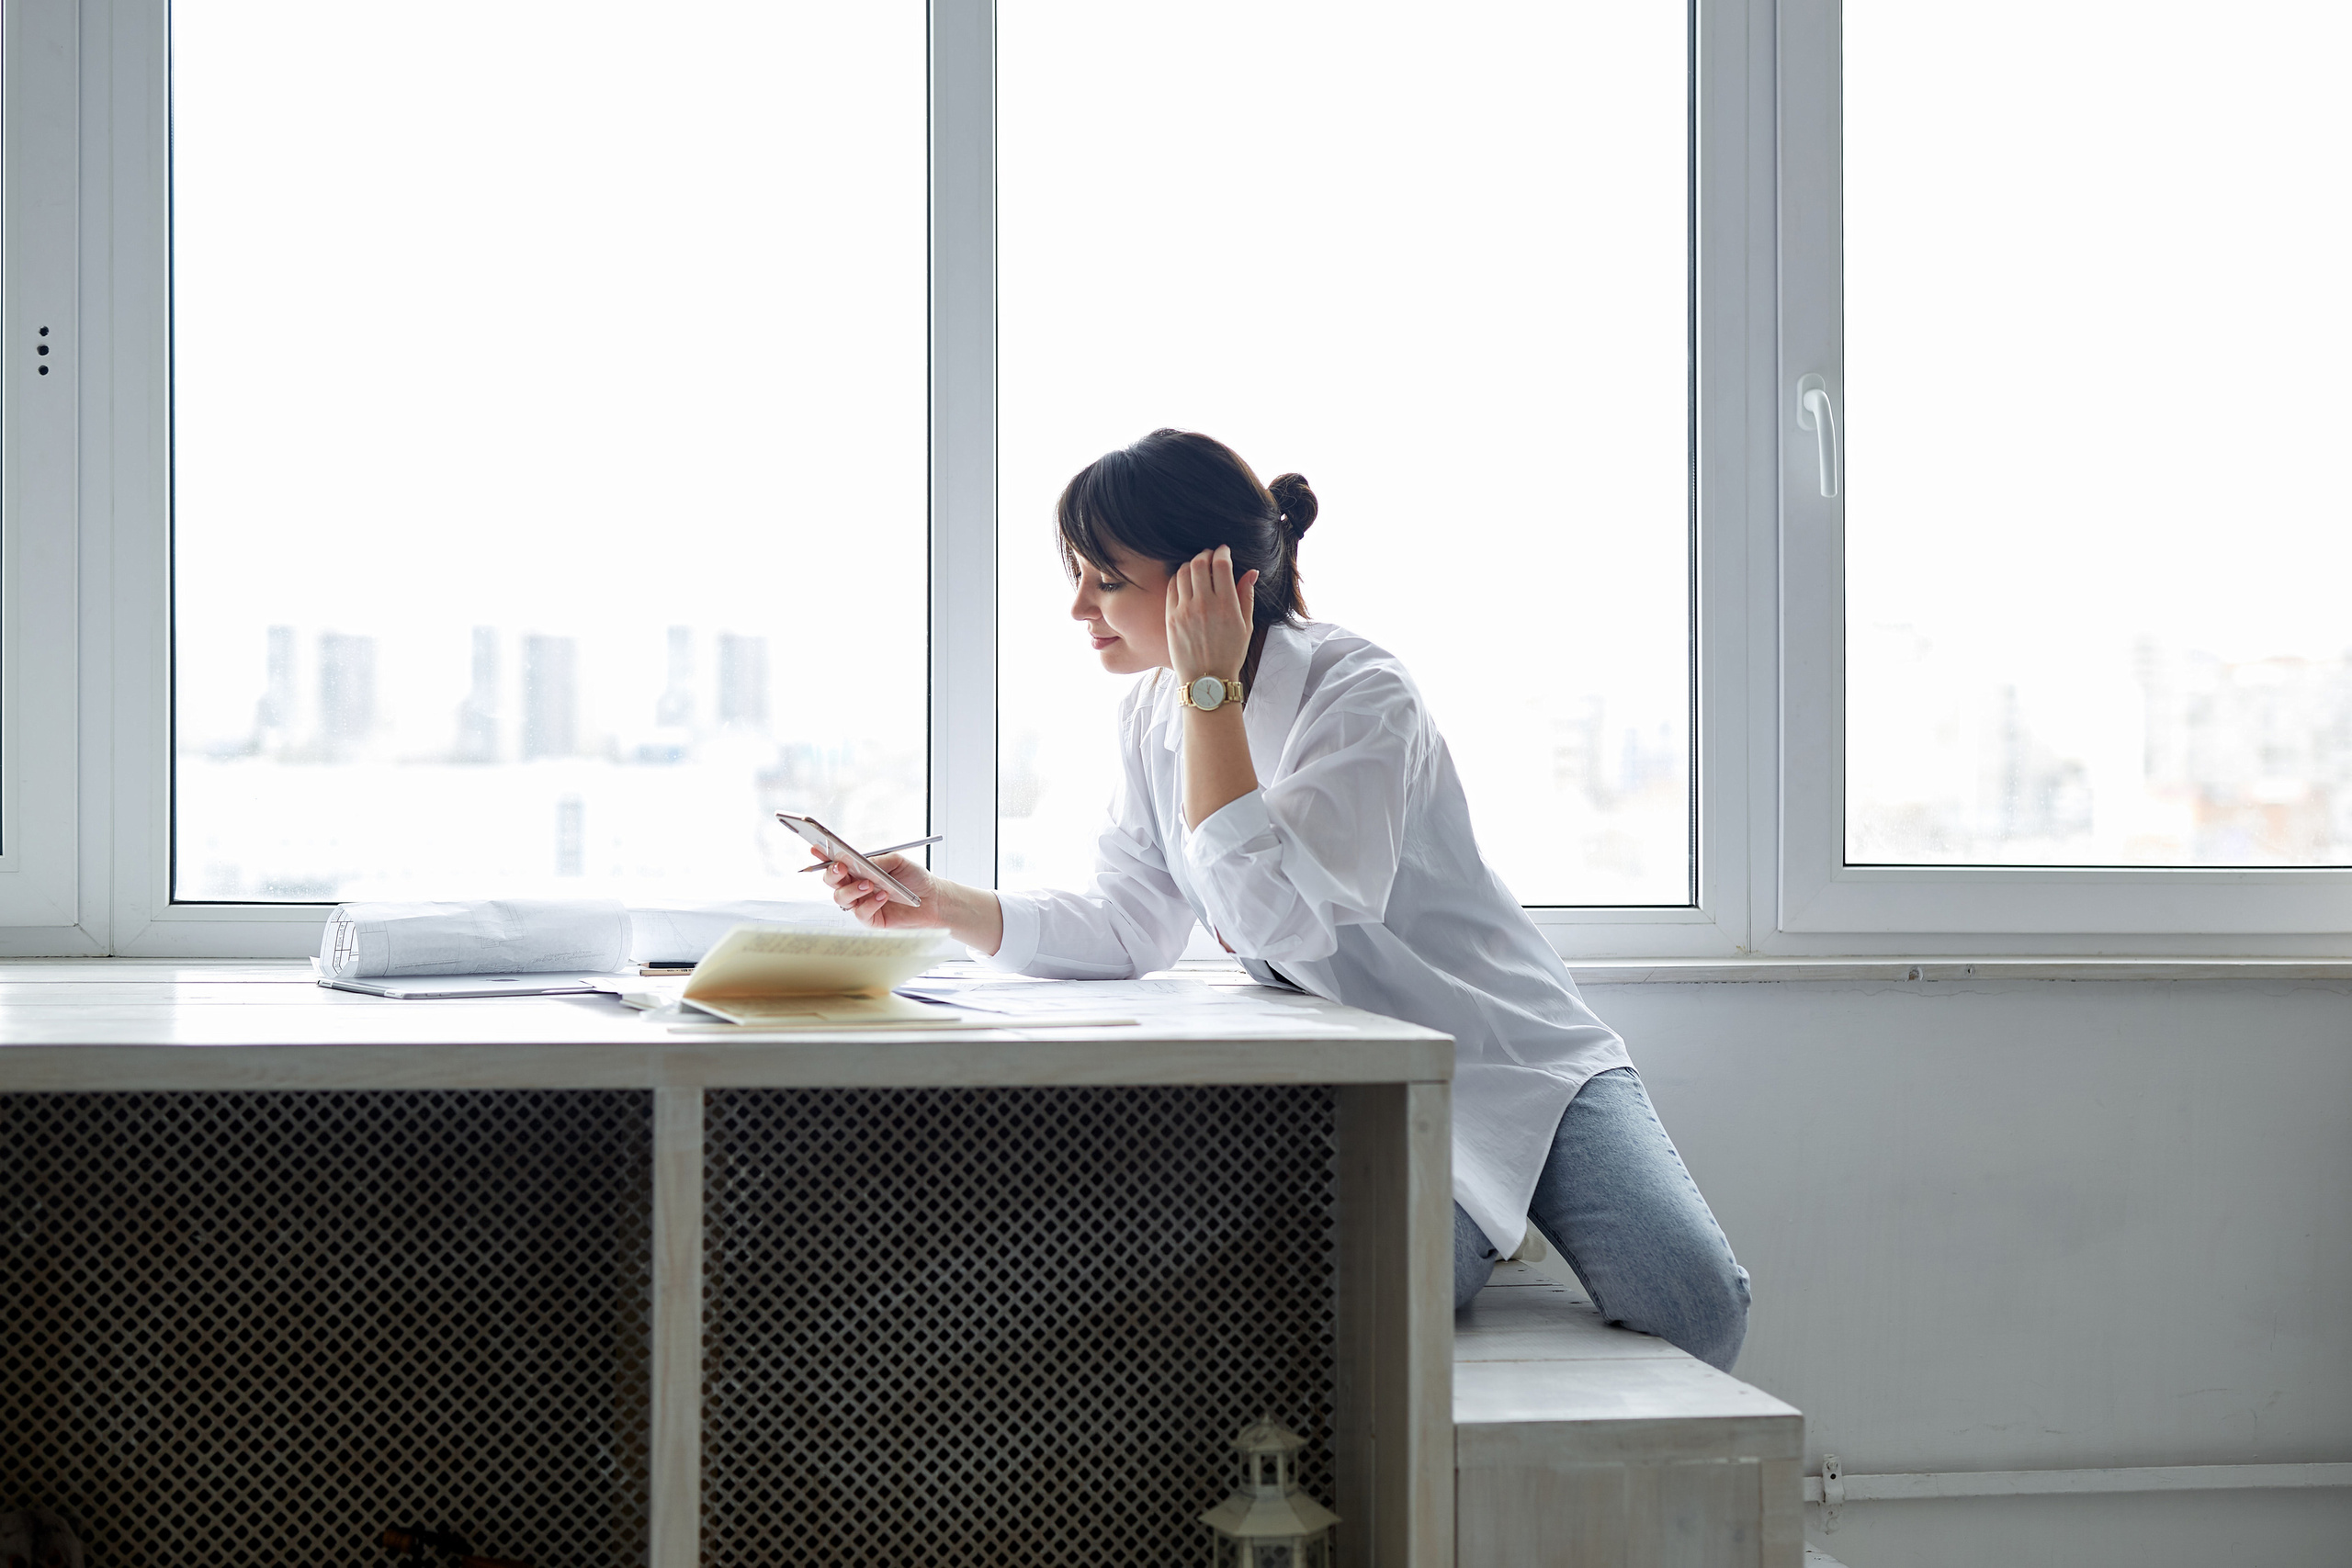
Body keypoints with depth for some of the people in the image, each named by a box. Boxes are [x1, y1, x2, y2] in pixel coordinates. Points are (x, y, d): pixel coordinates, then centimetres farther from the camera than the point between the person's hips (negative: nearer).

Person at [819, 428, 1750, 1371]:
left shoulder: (1359, 695, -19)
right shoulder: (1154, 717, 3)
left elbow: (1274, 916, -31)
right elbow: (1129, 929, 6)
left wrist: (1213, 691, -26)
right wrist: (942, 904, -6)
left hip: (1521, 1062, -3)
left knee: (1692, 1300, -24)